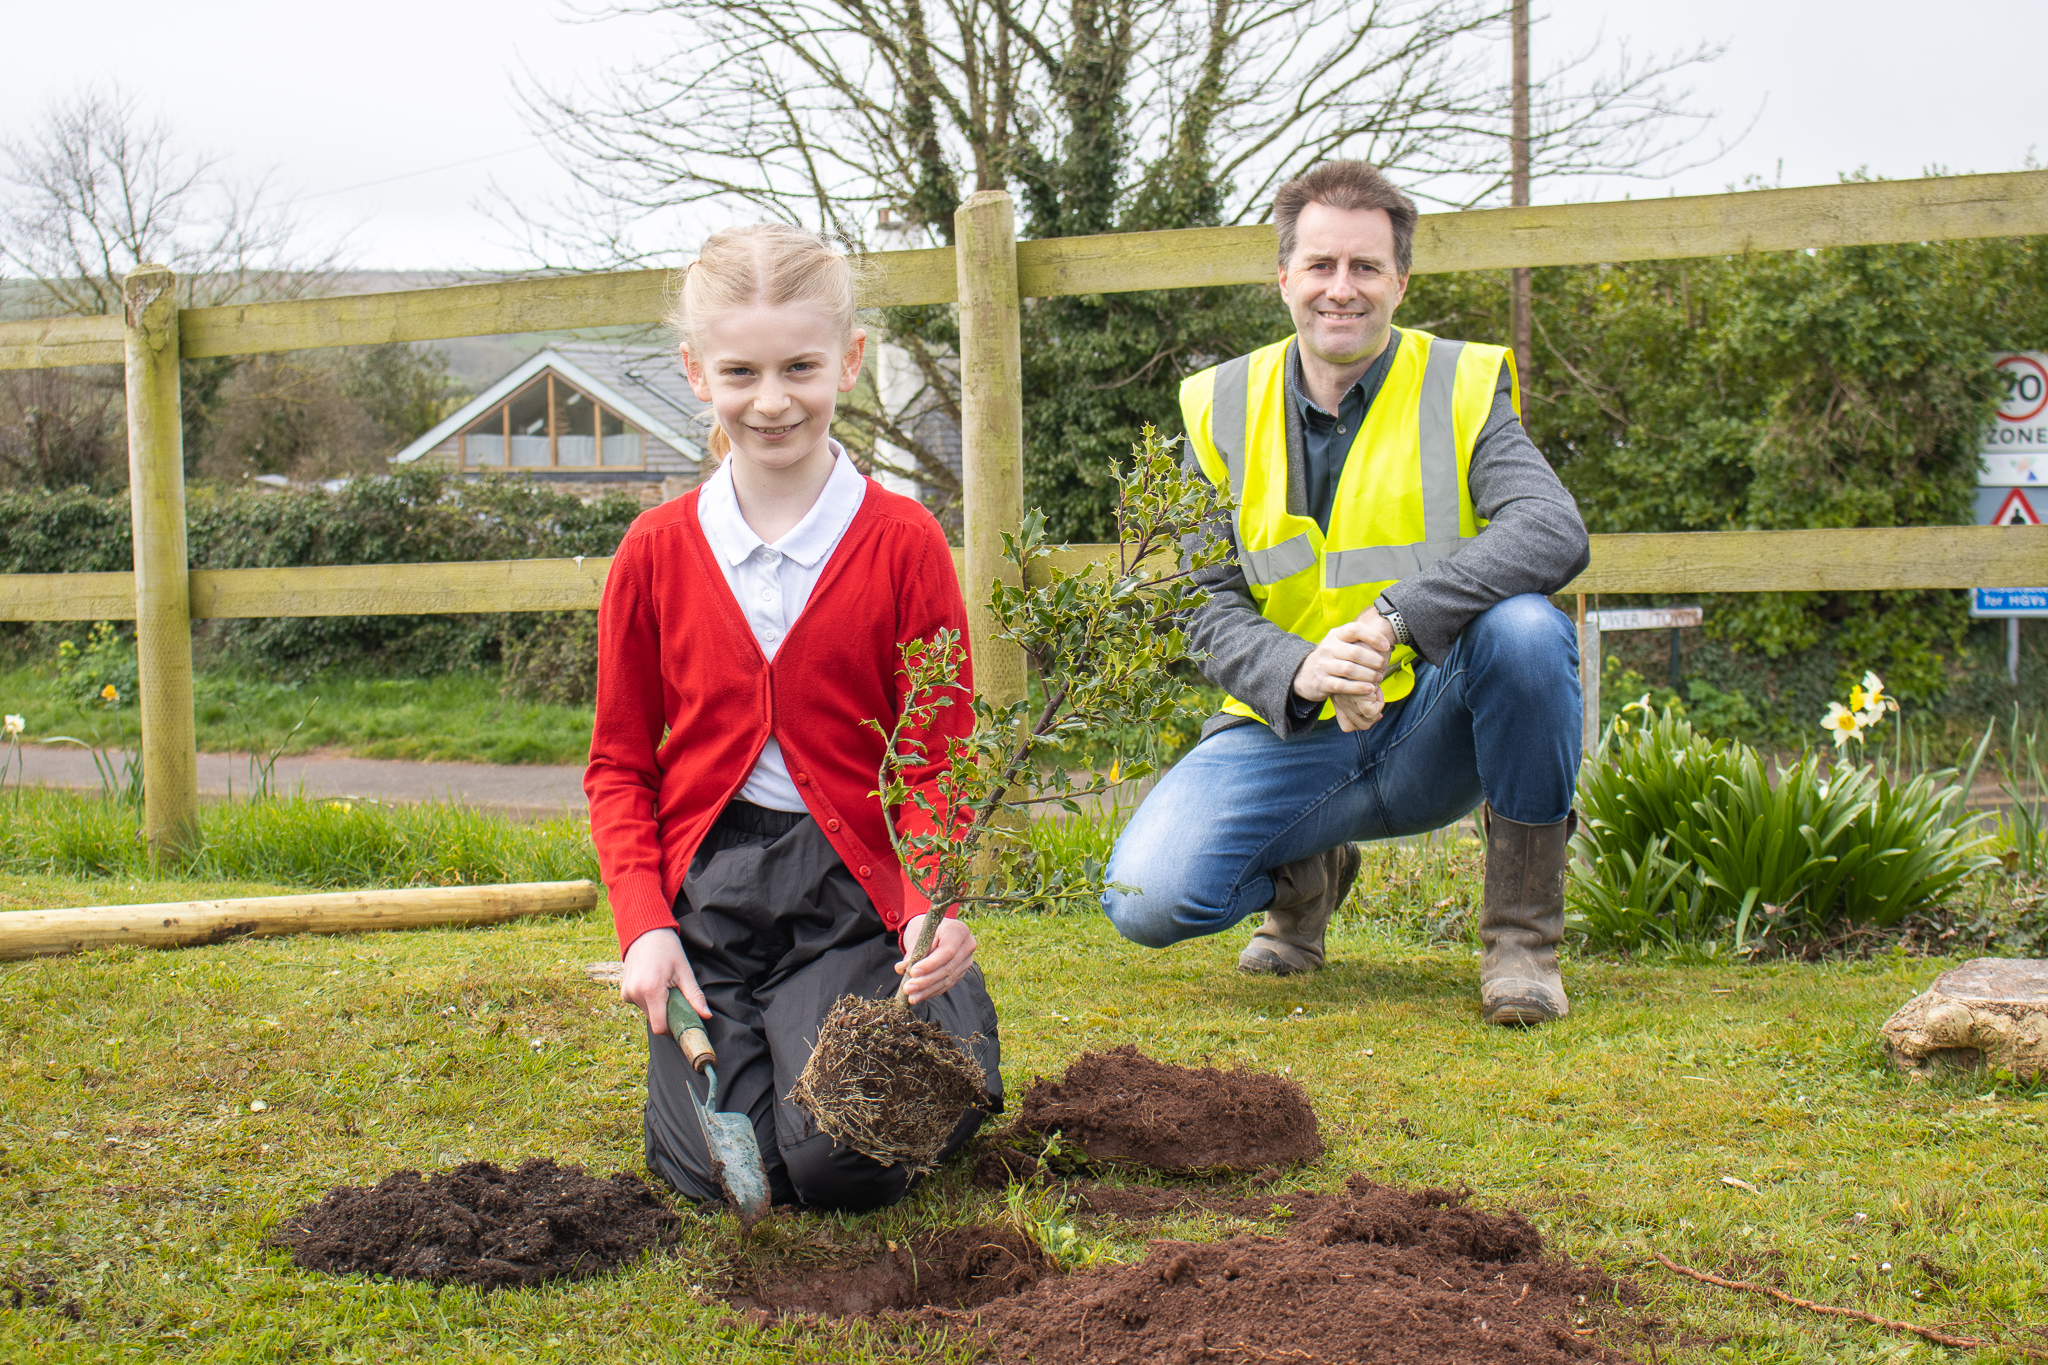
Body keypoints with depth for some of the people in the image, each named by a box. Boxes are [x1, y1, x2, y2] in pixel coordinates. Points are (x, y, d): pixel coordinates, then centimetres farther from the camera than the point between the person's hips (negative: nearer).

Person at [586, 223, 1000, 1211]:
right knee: (720, 1168, -13)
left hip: (850, 890, -2)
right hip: (703, 894, 2)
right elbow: (620, 765, 9)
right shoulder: (656, 553, 4)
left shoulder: (902, 543, -2)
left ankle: (949, 1027, 14)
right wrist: (644, 926, -5)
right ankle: (734, 1036, 21)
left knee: (846, 1163, -18)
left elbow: (938, 758, 0)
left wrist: (940, 902, -18)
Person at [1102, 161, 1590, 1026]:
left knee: (1524, 628, -34)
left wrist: (1395, 619, -35)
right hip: (1289, 732, 2)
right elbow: (1210, 602, -1)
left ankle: (1522, 931, -15)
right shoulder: (1224, 409, 4)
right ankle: (1303, 874, 15)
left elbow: (1554, 532, -21)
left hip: (1433, 729, -1)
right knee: (1146, 903, -22)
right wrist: (1298, 674, -24)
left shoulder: (1462, 387, -2)